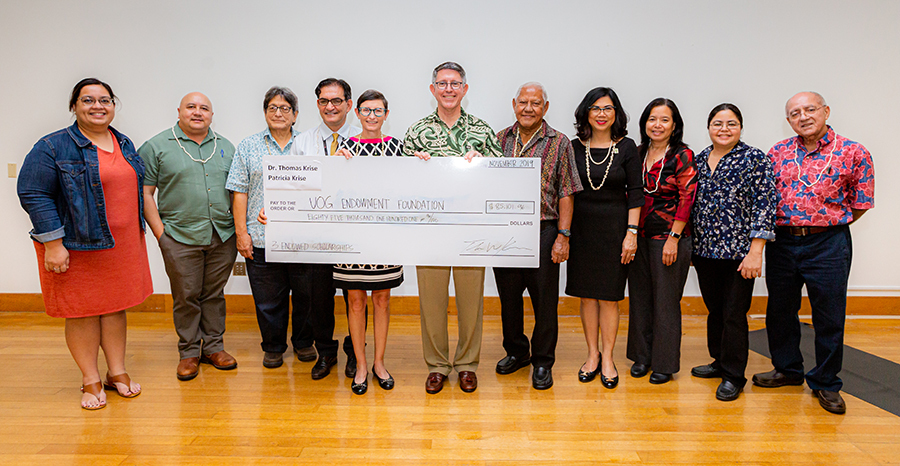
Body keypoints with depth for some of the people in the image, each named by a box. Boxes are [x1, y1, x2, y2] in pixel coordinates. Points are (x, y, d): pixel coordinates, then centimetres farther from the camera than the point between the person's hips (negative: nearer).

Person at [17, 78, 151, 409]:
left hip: (122, 245, 5)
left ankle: (117, 372, 24)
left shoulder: (125, 145, 11)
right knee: (82, 311, 5)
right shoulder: (53, 147, -7)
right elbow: (33, 194, -11)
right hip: (77, 247, -5)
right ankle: (91, 381, 19)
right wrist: (53, 243, -16)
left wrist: (139, 233, 16)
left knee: (116, 306, 12)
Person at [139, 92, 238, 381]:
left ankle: (214, 346, 23)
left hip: (223, 237, 3)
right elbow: (144, 192, -1)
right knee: (186, 296, 5)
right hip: (180, 237, -3)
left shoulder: (225, 148, 13)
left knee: (215, 293, 11)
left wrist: (237, 226, 5)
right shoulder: (157, 146, 2)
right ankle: (189, 351, 19)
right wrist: (160, 231, -7)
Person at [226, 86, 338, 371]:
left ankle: (303, 342, 29)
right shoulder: (249, 147, 8)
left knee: (306, 294, 8)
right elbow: (240, 192, 4)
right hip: (262, 238, 0)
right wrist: (241, 232, -2)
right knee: (268, 299, 8)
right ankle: (273, 347, 26)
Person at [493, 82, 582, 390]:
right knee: (508, 296, 13)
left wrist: (563, 235, -9)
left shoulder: (559, 143, 0)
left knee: (544, 300, 4)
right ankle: (516, 352, 33)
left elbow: (566, 194, -2)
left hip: (542, 232, -3)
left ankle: (542, 362, 20)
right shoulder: (500, 140, 9)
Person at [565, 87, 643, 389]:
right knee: (586, 294, 8)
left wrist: (631, 233, -8)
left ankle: (607, 359, 16)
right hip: (581, 226, 2)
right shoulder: (574, 147, 4)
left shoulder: (627, 147, 0)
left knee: (609, 295, 2)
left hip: (614, 226, -2)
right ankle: (592, 355, 23)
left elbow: (635, 193, -1)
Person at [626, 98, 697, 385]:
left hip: (669, 237, -5)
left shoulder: (683, 156, -7)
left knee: (665, 301, 3)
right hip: (639, 235, 5)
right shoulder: (639, 153, 9)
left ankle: (665, 363, 16)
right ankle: (642, 356, 25)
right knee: (639, 297, 11)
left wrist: (673, 238, -14)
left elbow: (687, 199, -11)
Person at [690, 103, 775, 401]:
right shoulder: (699, 159, 9)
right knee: (714, 310, 15)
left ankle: (734, 376, 16)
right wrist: (689, 245, 13)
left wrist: (755, 252, -16)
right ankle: (720, 361, 32)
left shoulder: (755, 159, -5)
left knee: (734, 314, 2)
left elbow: (764, 206, -11)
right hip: (704, 251, 5)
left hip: (738, 251, -5)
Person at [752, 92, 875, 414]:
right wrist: (789, 224, 4)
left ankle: (825, 383, 24)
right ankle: (787, 370, 34)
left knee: (829, 317, 5)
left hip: (828, 244, -3)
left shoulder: (853, 153, -4)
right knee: (780, 310, 14)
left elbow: (860, 204, 1)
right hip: (781, 241, 3)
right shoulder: (778, 152, 5)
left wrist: (827, 225, 2)